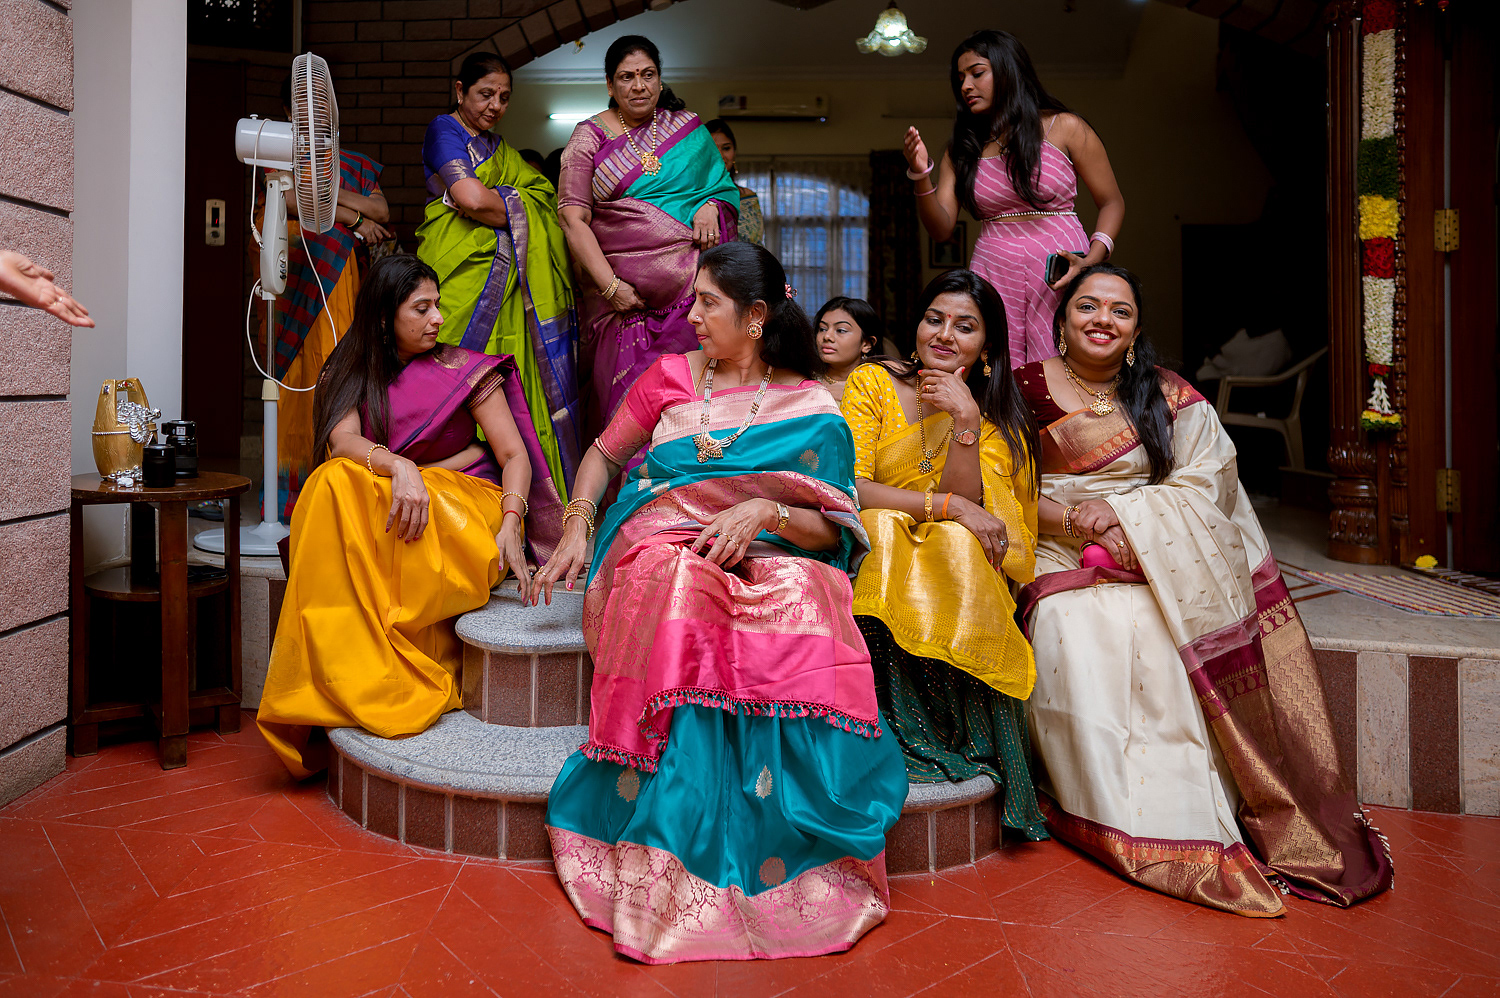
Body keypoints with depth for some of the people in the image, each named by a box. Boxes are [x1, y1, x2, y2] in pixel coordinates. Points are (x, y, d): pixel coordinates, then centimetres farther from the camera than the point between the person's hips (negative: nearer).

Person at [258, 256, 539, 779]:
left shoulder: (465, 370, 3)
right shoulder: (350, 373, 9)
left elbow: (514, 455, -4)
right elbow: (341, 441, -11)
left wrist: (511, 525, -23)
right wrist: (399, 467, -32)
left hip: (466, 511, -3)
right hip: (387, 512, 3)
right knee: (335, 483, -30)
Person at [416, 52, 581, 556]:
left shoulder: (502, 151, 28)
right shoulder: (444, 130, 6)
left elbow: (542, 200, 16)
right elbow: (470, 198, -10)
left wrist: (493, 204, 0)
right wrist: (516, 211, 5)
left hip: (506, 284, 6)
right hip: (463, 275, -6)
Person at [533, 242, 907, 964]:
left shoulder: (811, 410, 7)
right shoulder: (670, 376, 14)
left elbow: (833, 533, 4)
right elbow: (603, 452, 23)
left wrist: (767, 511, -15)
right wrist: (576, 528, 6)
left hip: (766, 565, 0)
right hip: (660, 552, 1)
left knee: (803, 597, -36)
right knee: (678, 583, -37)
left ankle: (800, 862, -27)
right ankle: (666, 872, -32)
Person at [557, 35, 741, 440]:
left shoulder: (689, 127, 15)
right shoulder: (589, 137, 7)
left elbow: (723, 186, 22)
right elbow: (573, 219, -1)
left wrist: (711, 206, -4)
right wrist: (609, 286, -12)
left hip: (693, 284, 2)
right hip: (625, 292, -1)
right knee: (630, 396, -7)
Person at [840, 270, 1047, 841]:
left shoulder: (997, 420, 5)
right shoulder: (872, 383, -1)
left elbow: (968, 512, -11)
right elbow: (847, 487, -13)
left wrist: (966, 422, -21)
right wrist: (950, 506, -19)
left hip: (956, 586, 1)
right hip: (870, 566, -1)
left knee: (956, 542, -31)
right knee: (880, 529, -33)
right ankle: (886, 727, -22)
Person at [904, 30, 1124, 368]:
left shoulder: (1064, 128, 4)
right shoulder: (963, 147, 13)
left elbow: (1112, 203, 6)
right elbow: (941, 229, 6)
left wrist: (1091, 260, -10)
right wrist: (922, 175, -9)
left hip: (1059, 272, -2)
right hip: (992, 273, 2)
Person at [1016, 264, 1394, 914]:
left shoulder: (1170, 398, 10)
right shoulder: (1025, 389, 5)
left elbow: (1200, 487, 3)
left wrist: (1119, 512, -12)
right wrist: (1077, 518, -15)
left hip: (1162, 569, 2)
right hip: (1062, 563, -1)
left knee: (1161, 640, -27)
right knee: (1080, 640, -29)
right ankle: (1138, 822, -22)